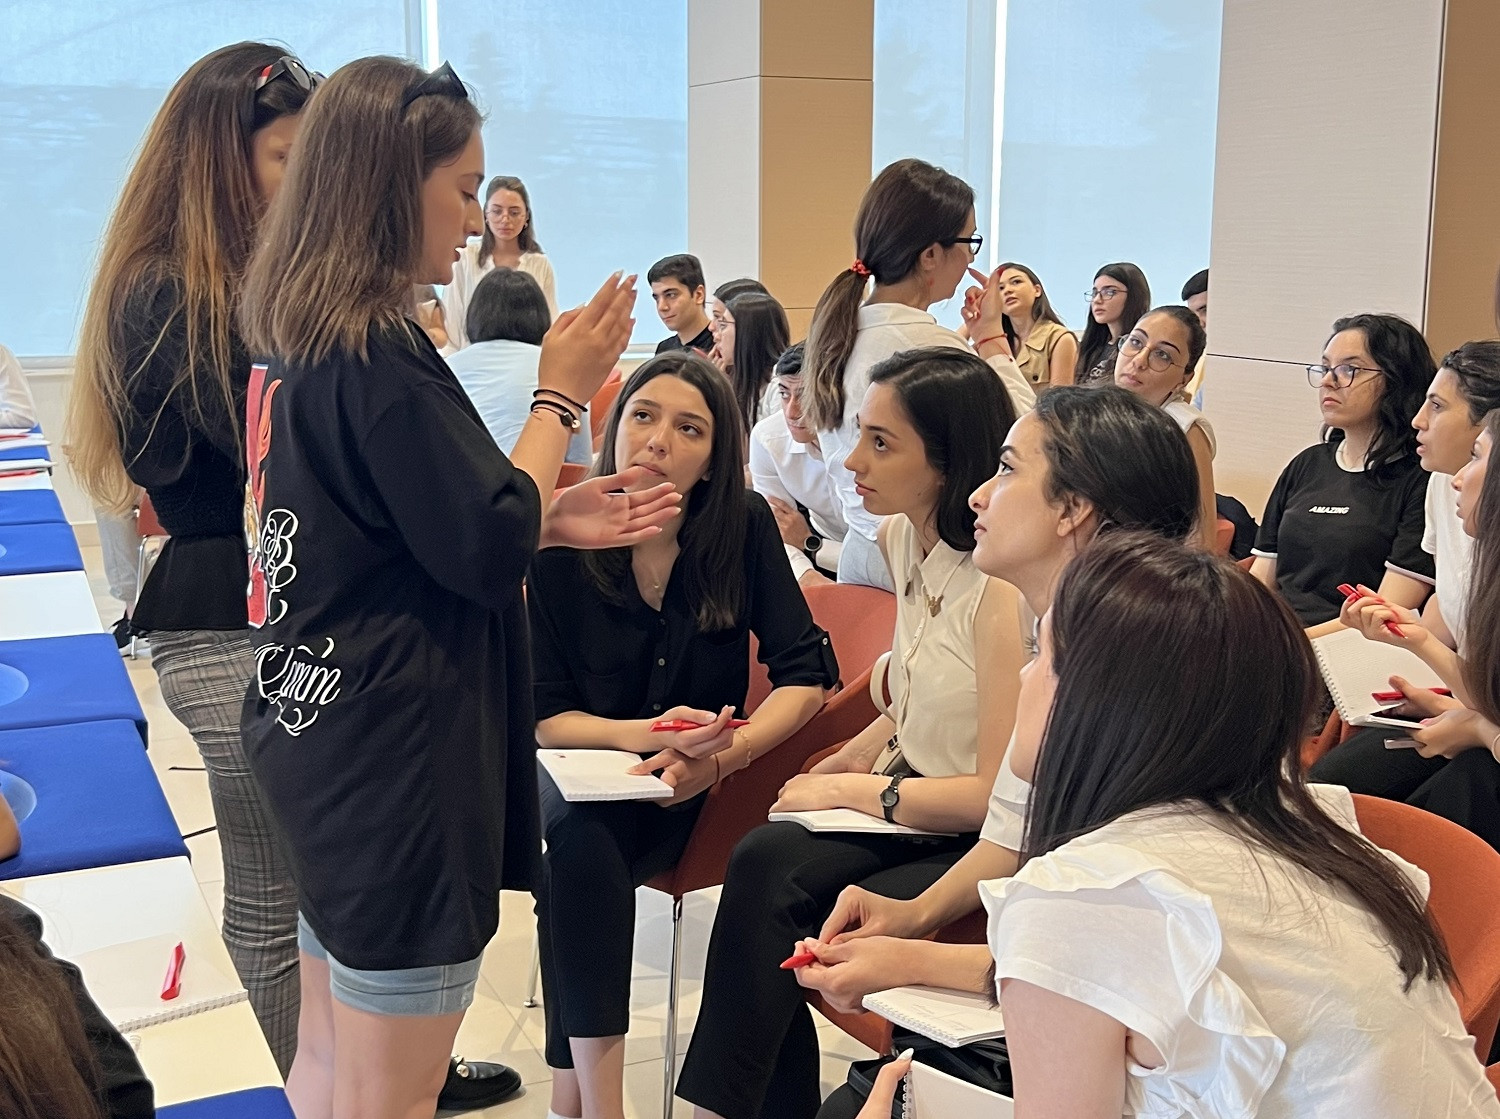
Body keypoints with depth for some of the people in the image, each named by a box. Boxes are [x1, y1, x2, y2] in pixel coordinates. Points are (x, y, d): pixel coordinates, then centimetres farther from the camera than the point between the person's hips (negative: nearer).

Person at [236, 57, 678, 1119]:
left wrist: (552, 519, 8)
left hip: (320, 734, 10)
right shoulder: (376, 353, -19)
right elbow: (489, 550, -17)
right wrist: (561, 393, -7)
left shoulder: (300, 337, 9)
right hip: (394, 751, -10)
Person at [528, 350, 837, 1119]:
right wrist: (645, 733, -27)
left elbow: (807, 675, -10)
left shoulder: (744, 529, -11)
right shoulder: (564, 542, -12)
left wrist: (728, 751, -27)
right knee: (579, 842, -33)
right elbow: (544, 714, -8)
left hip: (687, 793, 0)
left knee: (579, 863, -29)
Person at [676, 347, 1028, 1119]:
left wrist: (846, 790, -11)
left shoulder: (1002, 586, -20)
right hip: (912, 809, 7)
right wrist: (844, 765, 4)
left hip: (985, 849, -7)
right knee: (763, 862, -22)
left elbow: (1000, 793, -19)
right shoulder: (902, 539, 6)